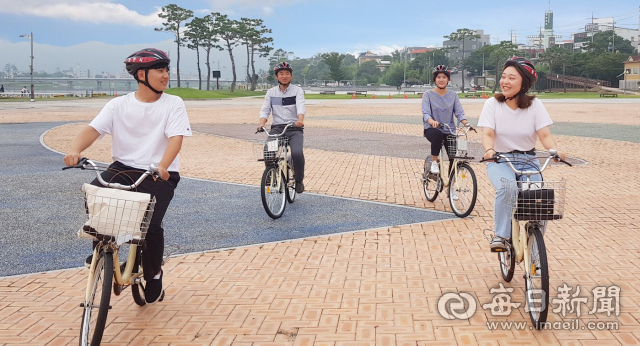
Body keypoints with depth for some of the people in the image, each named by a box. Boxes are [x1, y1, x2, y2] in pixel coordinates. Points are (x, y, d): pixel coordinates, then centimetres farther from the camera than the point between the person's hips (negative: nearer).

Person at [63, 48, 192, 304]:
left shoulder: (174, 104, -2)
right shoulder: (119, 105, 2)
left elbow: (176, 137, -16)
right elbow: (93, 129, -10)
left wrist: (163, 166, -36)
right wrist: (75, 150, -32)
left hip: (159, 174, -2)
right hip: (124, 167, 2)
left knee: (151, 224, -20)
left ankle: (153, 274, 12)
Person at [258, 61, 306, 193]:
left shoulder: (297, 91, 3)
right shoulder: (271, 92, 11)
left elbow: (300, 107, -14)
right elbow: (265, 109, 2)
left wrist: (300, 120, -35)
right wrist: (262, 123, -19)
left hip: (295, 129, -2)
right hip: (277, 128, 2)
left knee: (297, 153, -26)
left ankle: (299, 181, -1)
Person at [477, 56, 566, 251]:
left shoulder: (534, 105, 0)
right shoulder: (492, 104, -2)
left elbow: (545, 135, -9)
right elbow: (488, 133, -13)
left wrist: (554, 150, -30)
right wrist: (489, 150, -36)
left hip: (528, 161, 2)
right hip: (500, 160, -2)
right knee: (507, 187, -34)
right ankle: (501, 236, -21)